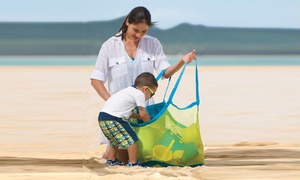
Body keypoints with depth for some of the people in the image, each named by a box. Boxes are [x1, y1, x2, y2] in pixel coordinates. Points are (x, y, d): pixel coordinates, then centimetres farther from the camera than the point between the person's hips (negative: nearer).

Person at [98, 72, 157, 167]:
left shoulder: (129, 91, 26)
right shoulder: (139, 94, -4)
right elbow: (143, 114, 0)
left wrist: (138, 116, 26)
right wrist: (149, 121, 18)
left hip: (102, 117, 10)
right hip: (113, 119, -10)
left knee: (115, 140, 29)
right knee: (131, 140, -4)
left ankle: (111, 160, 37)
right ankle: (133, 163, -2)